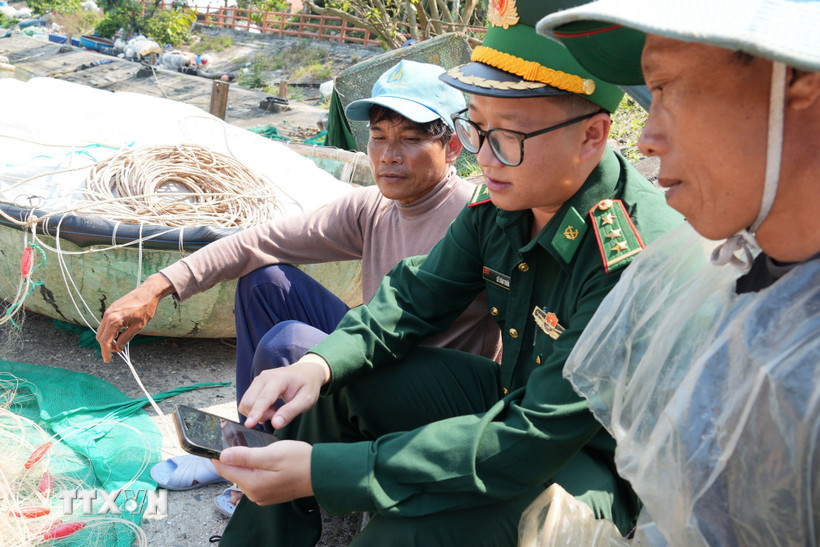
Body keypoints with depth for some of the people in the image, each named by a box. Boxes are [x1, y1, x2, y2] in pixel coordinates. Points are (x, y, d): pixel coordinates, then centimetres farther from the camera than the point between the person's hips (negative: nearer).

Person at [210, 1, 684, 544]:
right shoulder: (504, 198, -8)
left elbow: (528, 442, -33)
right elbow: (416, 295, 3)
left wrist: (322, 471, -35)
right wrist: (320, 362, -17)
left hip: (601, 468, -7)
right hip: (515, 398, 7)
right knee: (327, 384, 1)